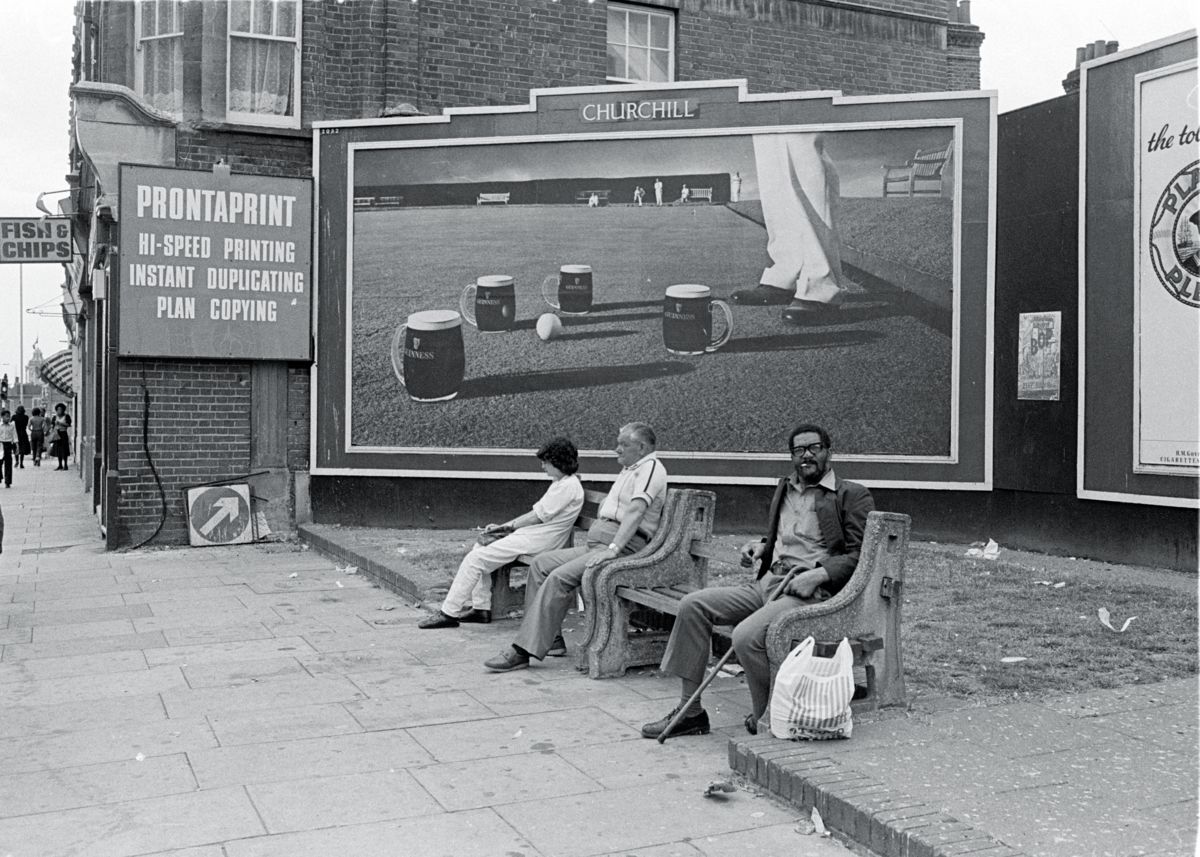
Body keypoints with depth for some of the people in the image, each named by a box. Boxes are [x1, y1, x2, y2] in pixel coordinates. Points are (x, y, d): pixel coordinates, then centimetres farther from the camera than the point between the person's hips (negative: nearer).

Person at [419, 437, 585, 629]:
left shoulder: (568, 486, -15)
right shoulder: (561, 483, 18)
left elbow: (538, 516, -16)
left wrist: (505, 527, -7)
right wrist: (503, 527, 8)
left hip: (537, 541, -11)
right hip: (530, 534, 11)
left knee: (476, 558, -13)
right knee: (480, 547, 14)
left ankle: (449, 613, -6)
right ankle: (481, 608, 11)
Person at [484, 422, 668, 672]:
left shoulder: (651, 467, -7)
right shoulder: (628, 470, 26)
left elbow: (636, 511, -22)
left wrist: (612, 549, -30)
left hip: (624, 546, -10)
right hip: (596, 543, 10)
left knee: (559, 577, -24)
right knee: (541, 563, 2)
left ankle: (523, 651, -23)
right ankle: (551, 638, 0)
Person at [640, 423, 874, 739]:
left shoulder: (852, 495, 1)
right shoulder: (785, 489, 23)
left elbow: (861, 553, -8)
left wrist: (818, 574, -20)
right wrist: (761, 546, 13)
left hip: (812, 592, -7)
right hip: (767, 582, 8)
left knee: (746, 636, -32)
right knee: (693, 605, -10)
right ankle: (690, 711, -5)